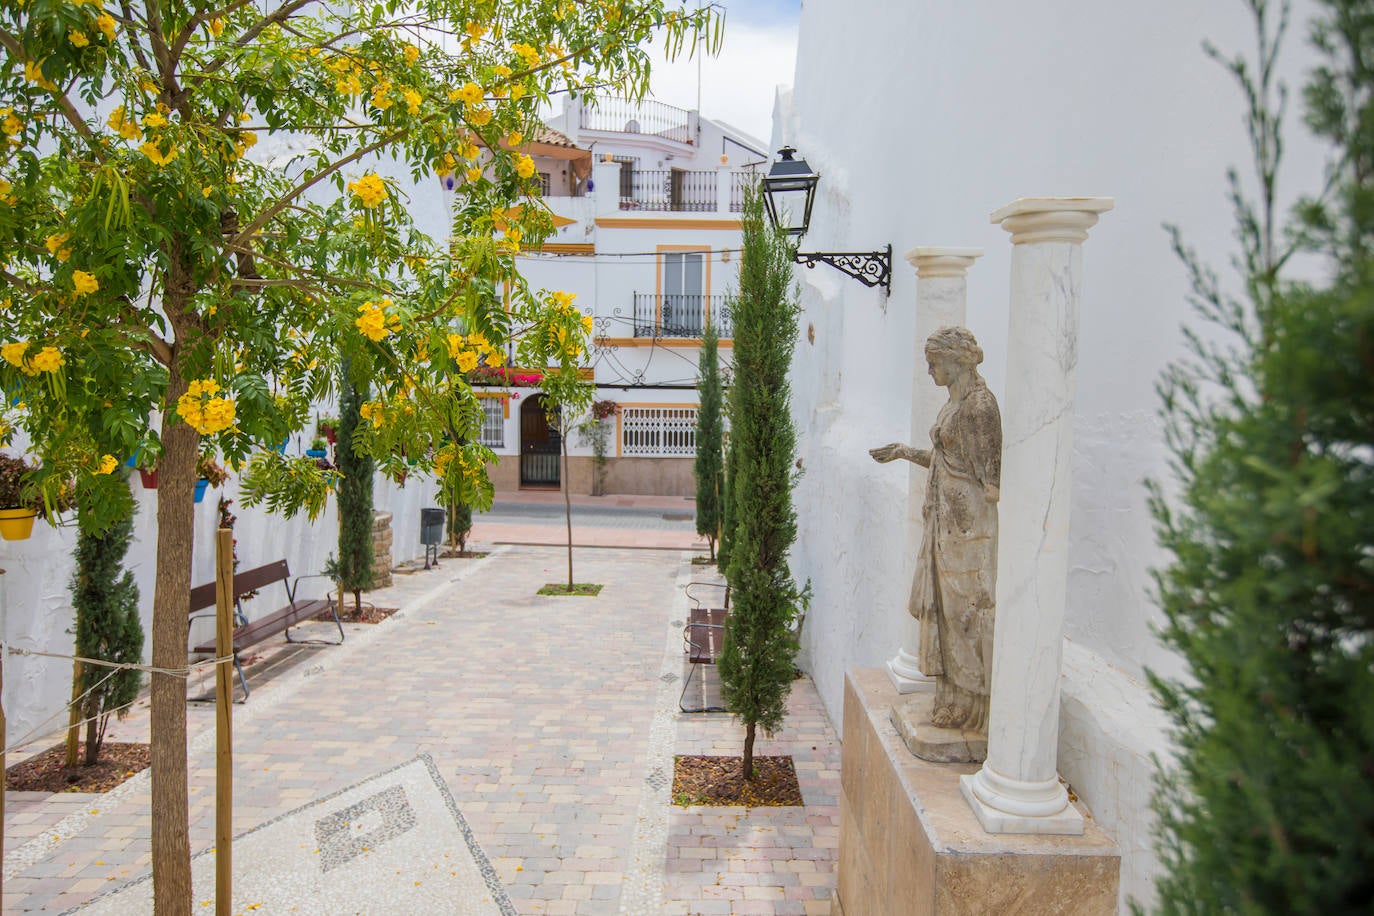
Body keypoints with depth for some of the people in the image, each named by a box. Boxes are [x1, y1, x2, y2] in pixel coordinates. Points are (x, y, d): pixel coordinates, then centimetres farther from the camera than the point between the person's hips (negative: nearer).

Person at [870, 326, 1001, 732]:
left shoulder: (979, 404, -15)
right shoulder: (955, 401, 14)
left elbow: (990, 474, -18)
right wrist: (905, 451, 26)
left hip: (966, 519, -10)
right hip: (944, 516, 10)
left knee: (965, 607, -1)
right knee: (944, 605, 14)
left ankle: (967, 706, 11)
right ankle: (952, 699, 25)